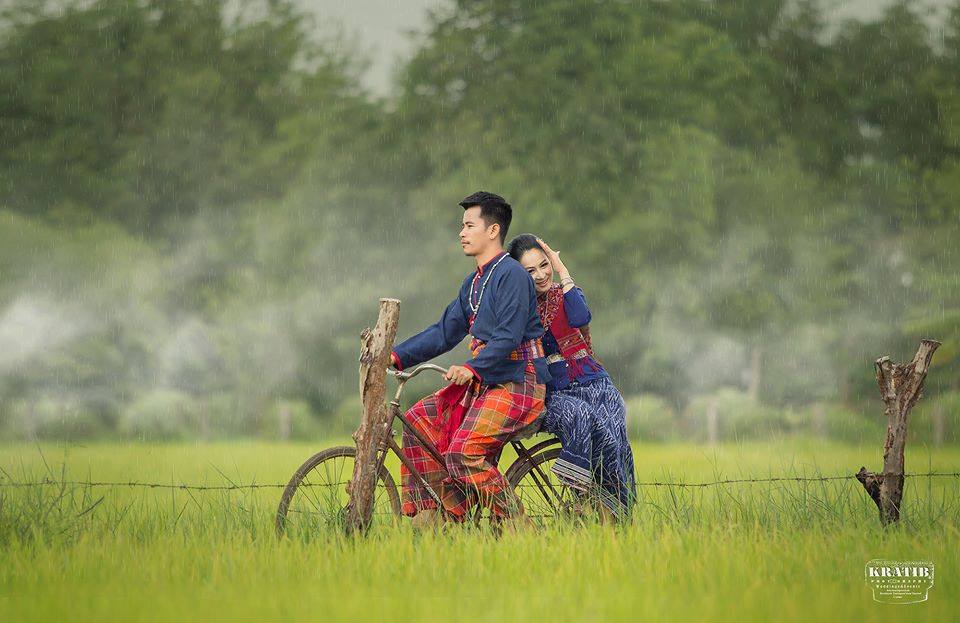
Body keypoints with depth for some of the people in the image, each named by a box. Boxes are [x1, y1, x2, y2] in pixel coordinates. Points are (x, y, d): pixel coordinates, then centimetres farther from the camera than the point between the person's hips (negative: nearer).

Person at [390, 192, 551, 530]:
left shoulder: (511, 274, -12)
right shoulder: (474, 282, 17)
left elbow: (508, 338, -22)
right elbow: (444, 332, 17)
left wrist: (471, 369, -33)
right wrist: (396, 356, 8)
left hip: (517, 383, -10)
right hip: (484, 383, 10)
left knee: (462, 454, -23)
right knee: (420, 418, -1)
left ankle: (516, 525, -12)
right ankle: (430, 517, -1)